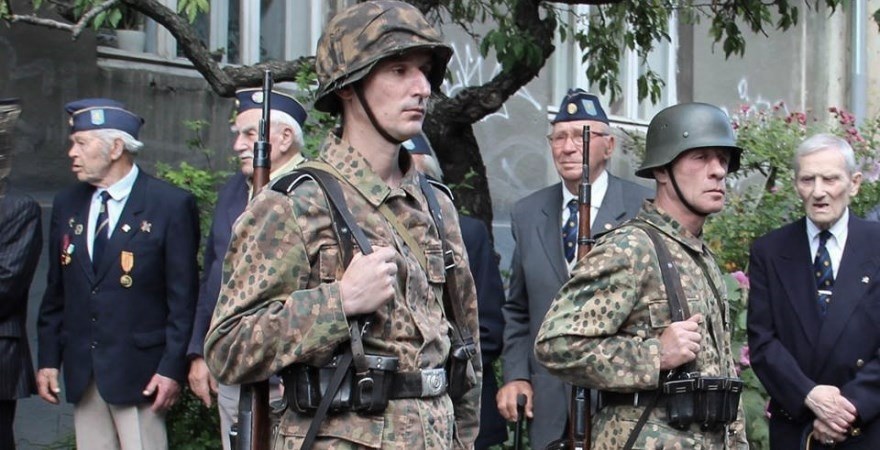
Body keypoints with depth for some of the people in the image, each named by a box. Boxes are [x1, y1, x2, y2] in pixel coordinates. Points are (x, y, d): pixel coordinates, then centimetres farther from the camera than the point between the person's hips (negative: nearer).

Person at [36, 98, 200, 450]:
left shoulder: (171, 205, -6)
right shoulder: (67, 205, 11)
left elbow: (183, 298, -8)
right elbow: (56, 292, 14)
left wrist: (172, 368, -12)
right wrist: (48, 359, 9)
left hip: (140, 374, -5)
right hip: (81, 373, 5)